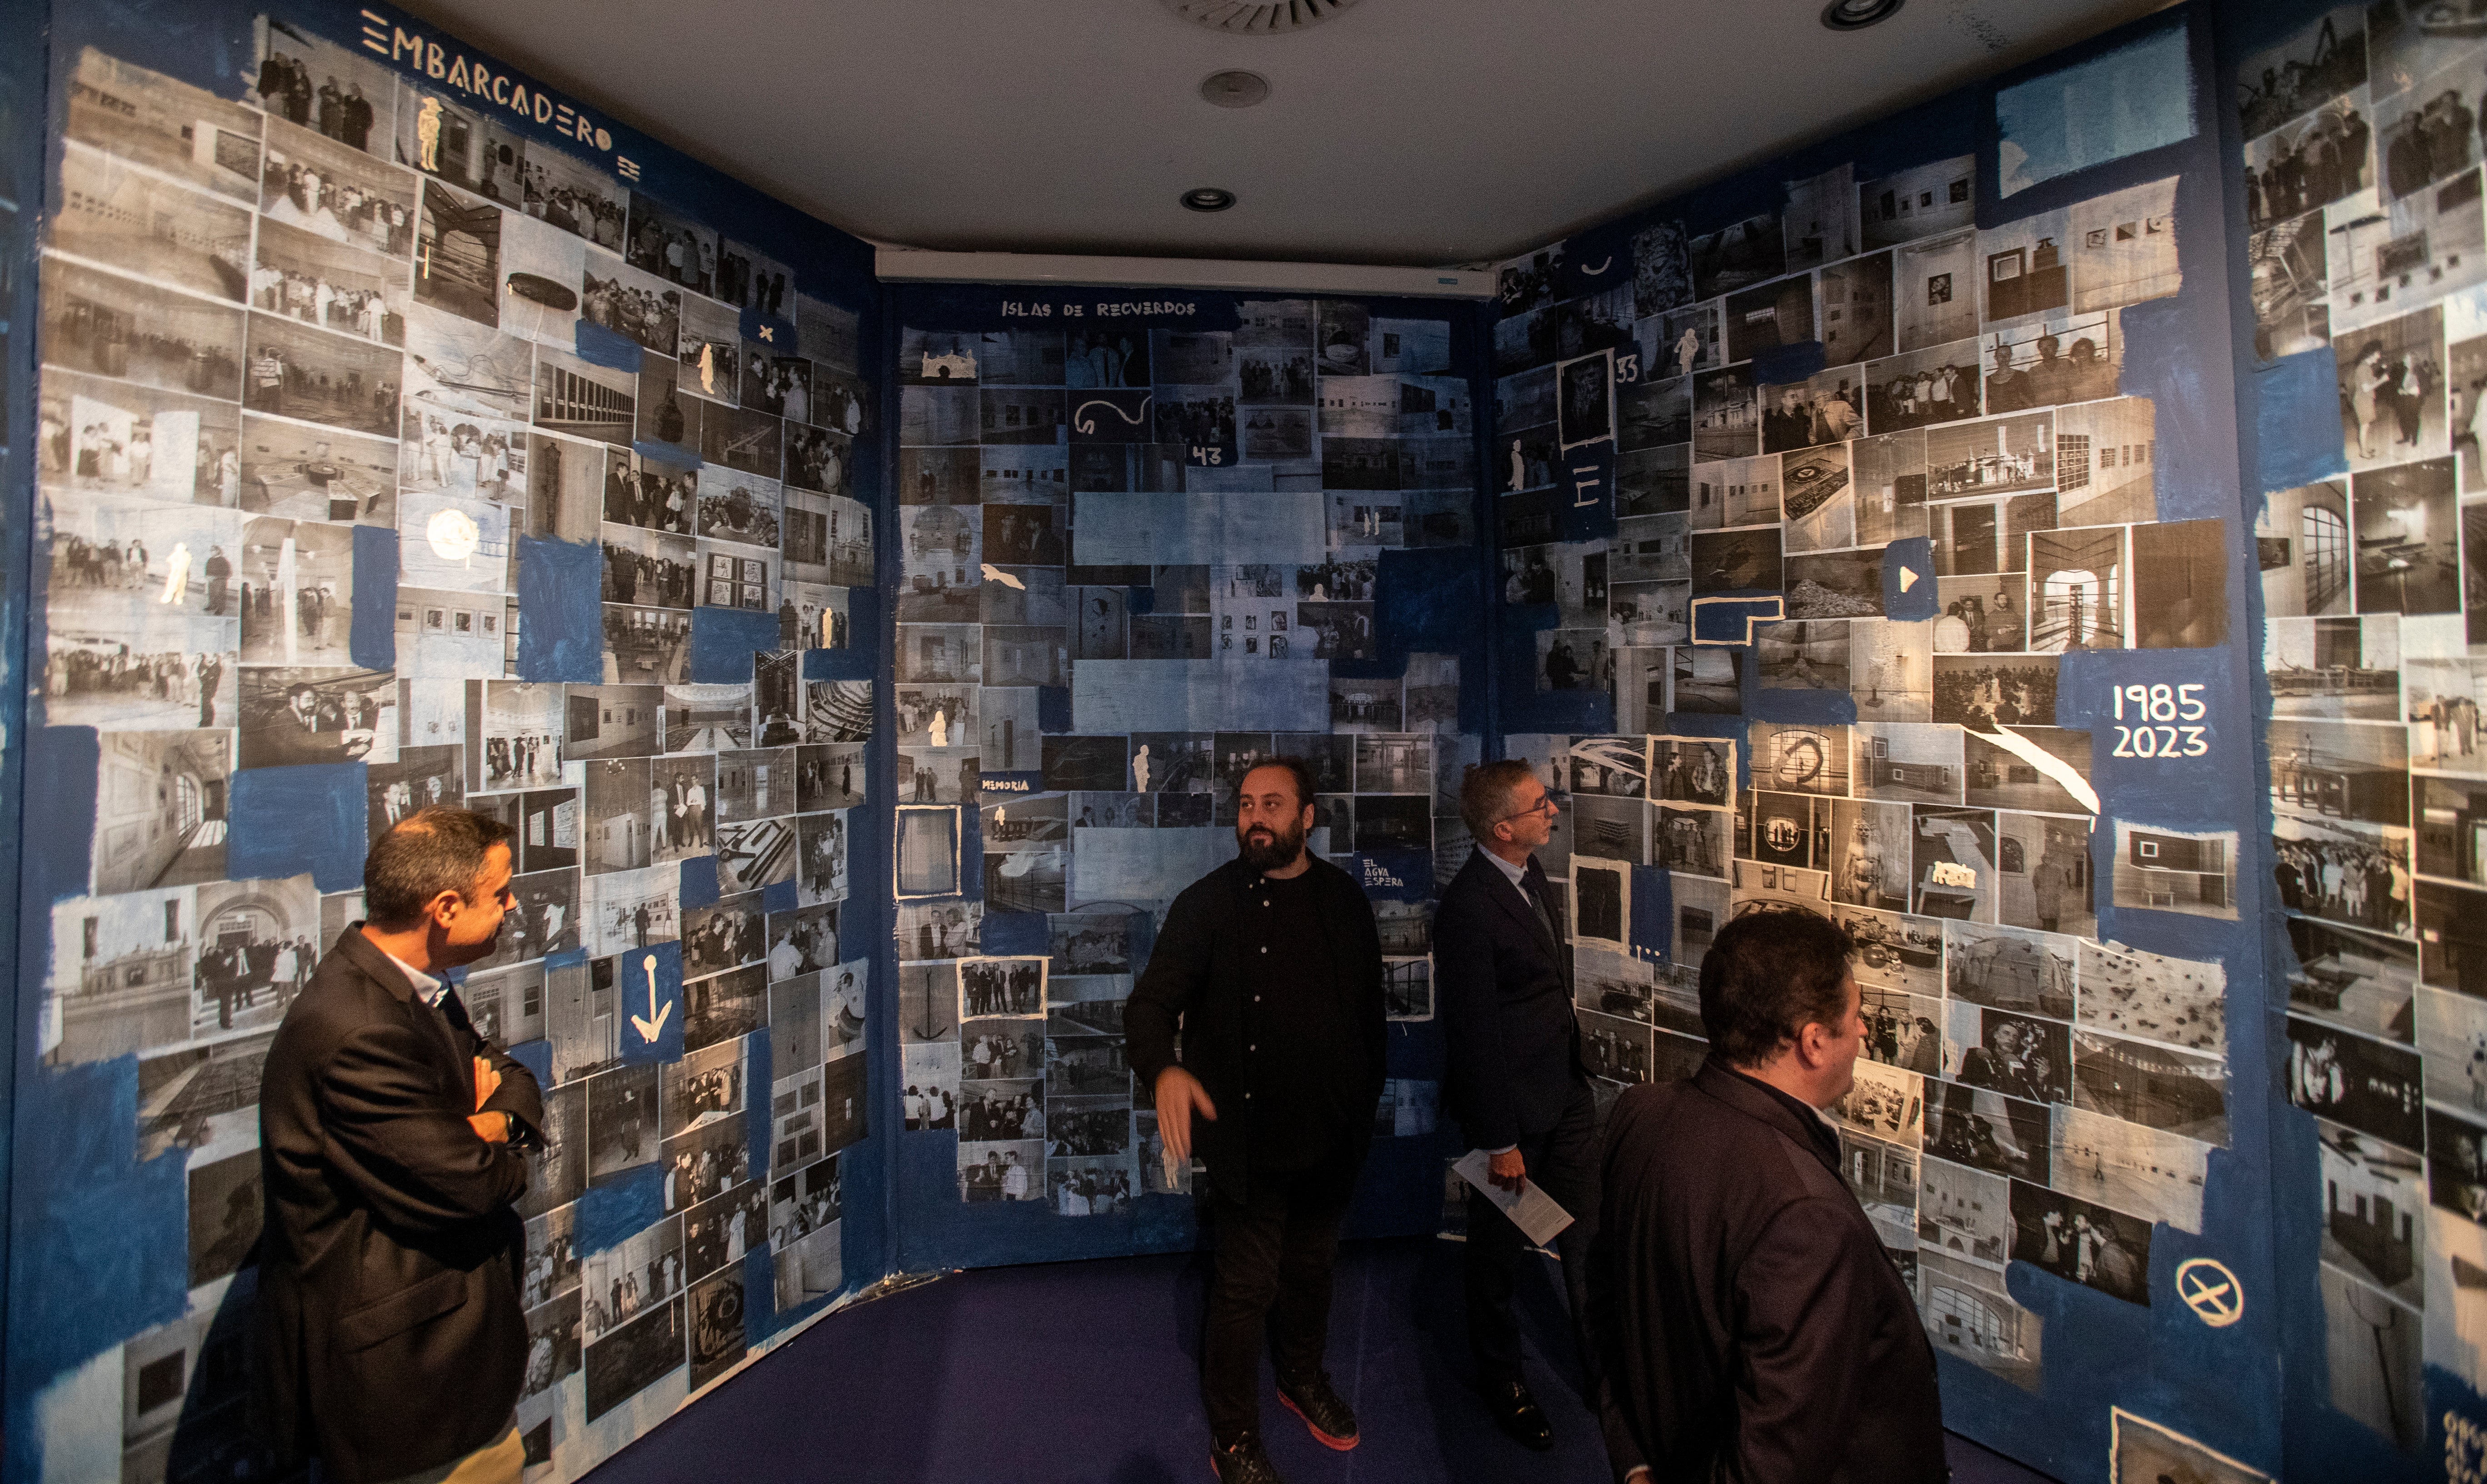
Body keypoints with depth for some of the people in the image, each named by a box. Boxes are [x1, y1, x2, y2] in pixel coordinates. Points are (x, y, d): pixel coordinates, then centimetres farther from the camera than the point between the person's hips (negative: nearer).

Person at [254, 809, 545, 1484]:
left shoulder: (416, 984, 1)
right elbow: (466, 1183, -26)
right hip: (394, 1359, -9)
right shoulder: (356, 1033, -30)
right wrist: (503, 1157, -4)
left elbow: (511, 1072, 9)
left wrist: (503, 1113, -13)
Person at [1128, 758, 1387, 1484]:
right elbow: (1151, 1002, -16)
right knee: (1246, 1288, 9)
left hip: (1333, 1136, 4)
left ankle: (1303, 1377, 51)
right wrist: (1165, 1070, -36)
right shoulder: (1208, 904, -12)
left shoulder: (1344, 898, -2)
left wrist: (1366, 1102, 8)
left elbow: (1370, 1006, 6)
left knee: (1312, 1266, 24)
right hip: (1251, 1141, -4)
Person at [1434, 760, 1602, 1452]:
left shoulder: (1530, 872, 1)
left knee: (1587, 1236, 20)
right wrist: (1501, 1143, -16)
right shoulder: (1468, 908, -27)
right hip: (1514, 1107, -7)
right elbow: (1473, 1034, -22)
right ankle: (1500, 1376, 38)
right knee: (1499, 1251, 15)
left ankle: (1601, 1359, 41)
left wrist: (1574, 1068, 19)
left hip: (1567, 1091, 8)